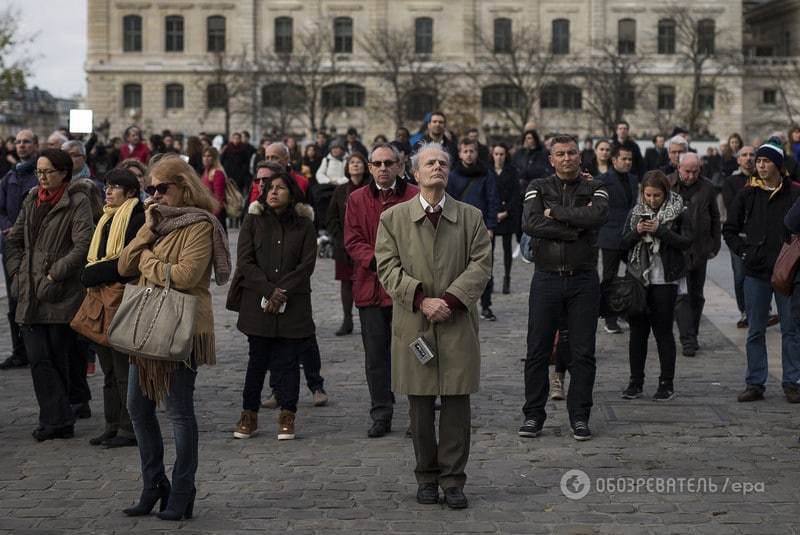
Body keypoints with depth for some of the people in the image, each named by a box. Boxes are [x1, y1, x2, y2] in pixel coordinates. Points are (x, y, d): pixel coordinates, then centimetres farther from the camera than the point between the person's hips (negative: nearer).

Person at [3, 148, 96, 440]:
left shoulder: (77, 202, -5)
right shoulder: (32, 200, 15)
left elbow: (83, 246, -15)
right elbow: (14, 240, 21)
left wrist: (53, 276, -15)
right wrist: (17, 271, 7)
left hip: (61, 295, -5)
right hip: (30, 295, 5)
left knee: (57, 356, 2)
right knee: (37, 357, -4)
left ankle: (55, 419, 9)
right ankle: (60, 420, -2)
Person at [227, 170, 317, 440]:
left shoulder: (304, 225, 5)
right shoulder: (253, 221, 5)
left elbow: (307, 264, -2)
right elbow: (245, 261, -2)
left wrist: (282, 292, -12)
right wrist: (268, 291, -11)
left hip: (293, 304, 0)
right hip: (257, 303, 0)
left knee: (288, 360, 1)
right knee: (258, 359, 4)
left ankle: (287, 417, 7)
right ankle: (249, 415, 13)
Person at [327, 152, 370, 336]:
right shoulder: (340, 191, 10)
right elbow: (332, 219, 9)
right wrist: (341, 241, -2)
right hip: (344, 246, 4)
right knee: (346, 282, 6)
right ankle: (347, 320, 12)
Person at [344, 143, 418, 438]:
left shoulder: (415, 196, 2)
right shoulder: (357, 200, 8)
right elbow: (352, 241, 2)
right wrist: (376, 260, -15)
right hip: (371, 288, 2)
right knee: (376, 355, 6)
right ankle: (381, 415, 14)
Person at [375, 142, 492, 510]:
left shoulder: (471, 217, 8)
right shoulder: (393, 218, 6)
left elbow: (480, 265, 0)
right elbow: (388, 267, -1)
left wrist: (449, 300, -13)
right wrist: (421, 299, -14)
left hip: (458, 324, 0)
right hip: (413, 324, 0)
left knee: (456, 404, -1)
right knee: (420, 406, 5)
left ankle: (453, 479, 6)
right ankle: (427, 477, 15)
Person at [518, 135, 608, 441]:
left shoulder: (595, 189, 6)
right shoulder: (538, 188, 7)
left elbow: (598, 215, -17)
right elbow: (530, 224, -12)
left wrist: (555, 213, -11)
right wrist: (576, 227, -13)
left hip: (584, 281, 0)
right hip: (547, 278, 0)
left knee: (583, 353, 3)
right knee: (537, 351, 2)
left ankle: (579, 416, 11)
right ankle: (533, 415, 11)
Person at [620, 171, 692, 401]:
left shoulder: (677, 213, -2)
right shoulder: (636, 212, 9)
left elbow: (686, 242, -11)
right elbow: (624, 242, 8)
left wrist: (660, 230, -20)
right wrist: (637, 232, -12)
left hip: (664, 280, -4)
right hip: (638, 278, 4)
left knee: (663, 330, -1)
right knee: (638, 330, 6)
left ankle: (667, 383, 7)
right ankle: (636, 382, 13)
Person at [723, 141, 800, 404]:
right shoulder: (747, 194, 4)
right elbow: (729, 229, 12)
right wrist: (743, 251, 1)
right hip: (756, 273, 2)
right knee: (755, 331, 6)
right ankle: (755, 384, 12)